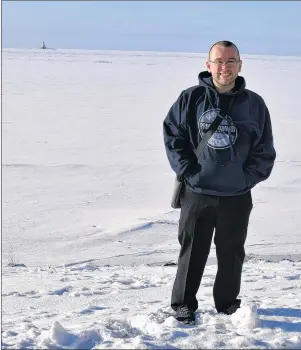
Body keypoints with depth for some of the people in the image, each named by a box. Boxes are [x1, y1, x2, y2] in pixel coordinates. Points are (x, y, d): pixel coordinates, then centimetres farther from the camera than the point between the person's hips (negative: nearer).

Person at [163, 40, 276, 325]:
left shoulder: (254, 104, 0)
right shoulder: (191, 98, -4)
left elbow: (264, 151, 5)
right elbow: (172, 134, 1)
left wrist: (248, 177, -5)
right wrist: (188, 170, -6)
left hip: (237, 197, 1)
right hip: (197, 194, -1)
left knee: (231, 253, 12)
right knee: (192, 251, 8)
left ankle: (227, 303, 29)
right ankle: (183, 304, 22)